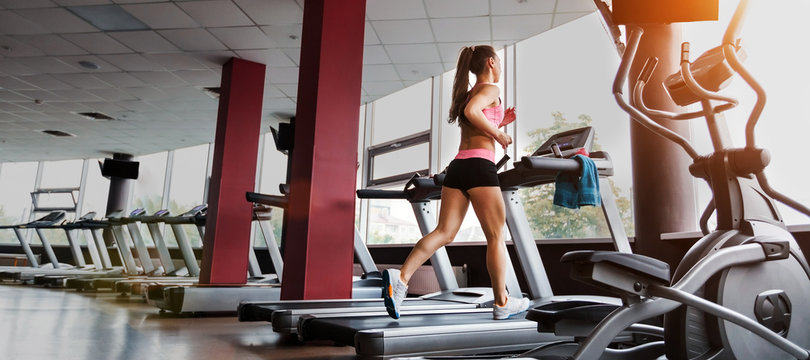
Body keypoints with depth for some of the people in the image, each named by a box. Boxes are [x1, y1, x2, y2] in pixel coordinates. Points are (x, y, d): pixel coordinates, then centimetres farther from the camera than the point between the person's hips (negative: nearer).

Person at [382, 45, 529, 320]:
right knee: (496, 236, 2)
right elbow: (471, 112, -19)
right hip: (479, 166, -7)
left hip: (458, 166, 8)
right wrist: (498, 133, -8)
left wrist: (498, 123, 26)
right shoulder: (491, 89, 2)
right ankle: (502, 303, 11)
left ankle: (401, 277, -16)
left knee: (444, 233, 0)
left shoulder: (468, 93, 27)